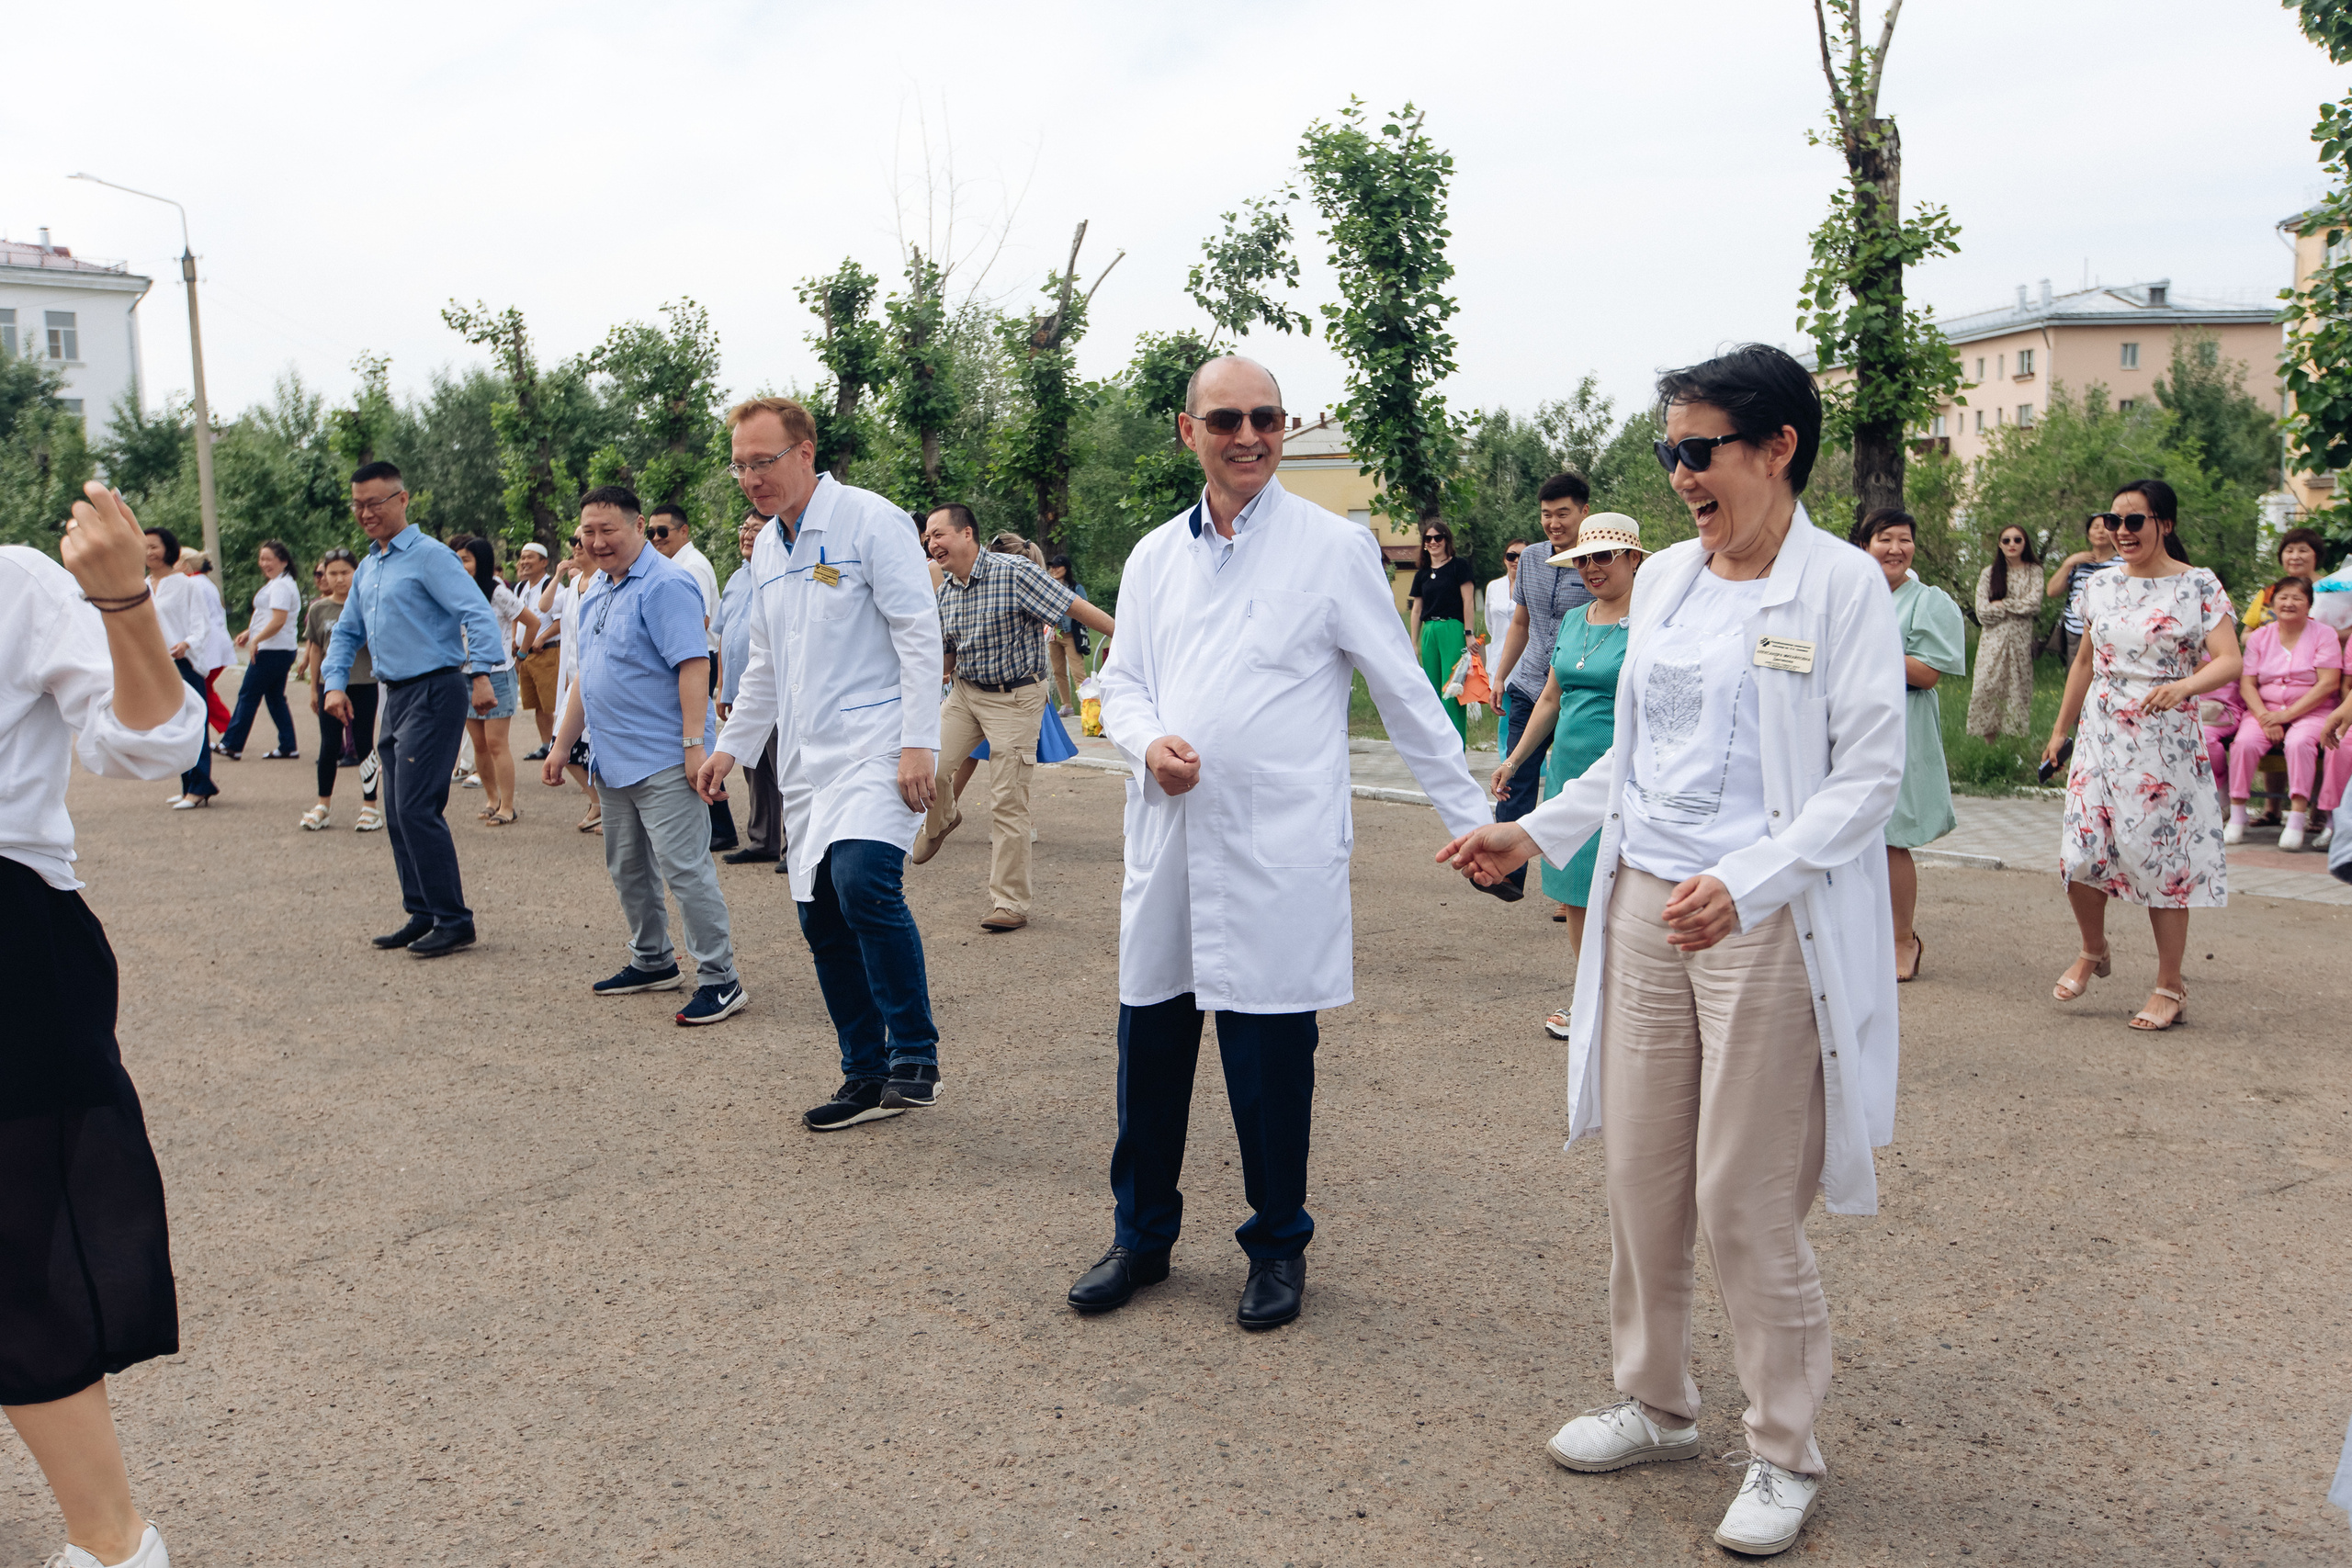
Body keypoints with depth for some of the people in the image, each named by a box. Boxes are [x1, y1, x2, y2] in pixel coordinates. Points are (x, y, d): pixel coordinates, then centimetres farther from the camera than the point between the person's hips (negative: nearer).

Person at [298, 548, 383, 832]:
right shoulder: (319, 609, 5)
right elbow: (315, 649, 12)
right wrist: (313, 688, 13)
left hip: (364, 683, -2)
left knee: (364, 744, 3)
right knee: (329, 745, 4)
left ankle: (370, 805, 13)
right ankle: (323, 804, 17)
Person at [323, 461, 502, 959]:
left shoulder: (430, 557, -9)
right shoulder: (366, 569, 17)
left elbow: (478, 615, -19)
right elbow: (347, 632, 26)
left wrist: (481, 677, -29)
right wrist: (336, 683, 11)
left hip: (434, 695, -9)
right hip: (395, 698, 9)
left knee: (416, 809, -13)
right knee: (398, 813, 10)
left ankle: (453, 921, -7)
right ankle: (422, 915, 19)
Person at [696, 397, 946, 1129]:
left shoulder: (870, 520, -6)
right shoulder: (766, 548, 17)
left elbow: (919, 635, -12)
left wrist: (919, 744, -18)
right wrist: (731, 745, 20)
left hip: (874, 743, -8)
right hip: (806, 759, 8)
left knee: (862, 880, -26)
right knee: (822, 918, 6)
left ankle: (915, 1055, -11)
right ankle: (867, 1075, 18)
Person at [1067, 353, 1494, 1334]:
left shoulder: (1336, 547, -3)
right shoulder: (1154, 556, 11)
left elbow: (1405, 694, -1)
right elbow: (1120, 679, 15)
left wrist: (1472, 819, -2)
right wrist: (1148, 741, -8)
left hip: (1277, 857, -4)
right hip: (1168, 843, 4)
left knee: (1271, 1064, 4)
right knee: (1148, 1049, 11)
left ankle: (1278, 1246, 25)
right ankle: (1142, 1236, 30)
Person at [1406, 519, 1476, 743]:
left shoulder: (1459, 567, 2)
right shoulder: (1422, 575, 16)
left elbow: (1467, 601, -3)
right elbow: (1416, 610, 17)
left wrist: (1468, 633, -10)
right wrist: (1413, 644, 13)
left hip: (1453, 630, -6)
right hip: (1429, 632, 6)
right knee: (1432, 690, 6)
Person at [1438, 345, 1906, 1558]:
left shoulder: (1842, 585, -8)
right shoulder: (1664, 578, 11)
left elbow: (1869, 773, -12)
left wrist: (1746, 883, -24)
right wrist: (1535, 832, 10)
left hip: (1767, 924, -6)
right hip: (1643, 908, 6)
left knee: (1745, 1201, 1)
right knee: (1640, 1177, 12)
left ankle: (1783, 1454, 21)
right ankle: (1653, 1404, 31)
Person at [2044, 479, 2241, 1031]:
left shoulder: (2198, 586, -4)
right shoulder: (2101, 586, 9)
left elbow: (2230, 661, -13)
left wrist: (2183, 686, -33)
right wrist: (2059, 731, 20)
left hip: (2167, 743, -3)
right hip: (2100, 737, 4)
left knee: (2163, 858, -1)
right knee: (2080, 852, -4)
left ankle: (2170, 986, 12)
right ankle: (2093, 950, 25)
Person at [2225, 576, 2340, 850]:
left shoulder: (2324, 634, 2)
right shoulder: (2260, 636, 10)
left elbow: (2328, 684, -8)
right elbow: (2247, 684, 3)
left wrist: (2287, 715, -16)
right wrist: (2265, 718, -15)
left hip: (2311, 712, -2)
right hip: (2265, 709, 2)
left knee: (2299, 742, -35)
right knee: (2244, 742, -28)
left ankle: (2297, 820, -34)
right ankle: (2236, 819, -21)